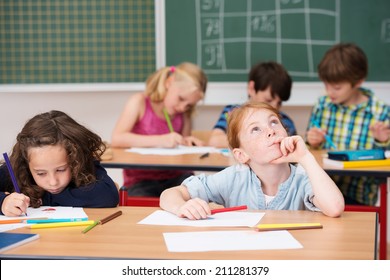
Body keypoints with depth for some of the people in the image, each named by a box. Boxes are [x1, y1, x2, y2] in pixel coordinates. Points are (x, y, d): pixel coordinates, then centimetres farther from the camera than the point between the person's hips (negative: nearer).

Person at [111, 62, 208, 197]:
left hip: (174, 177, 4)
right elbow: (116, 139, -18)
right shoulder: (140, 102, -5)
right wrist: (160, 141, -27)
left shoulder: (183, 114, 9)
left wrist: (187, 143, -3)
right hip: (140, 181, -4)